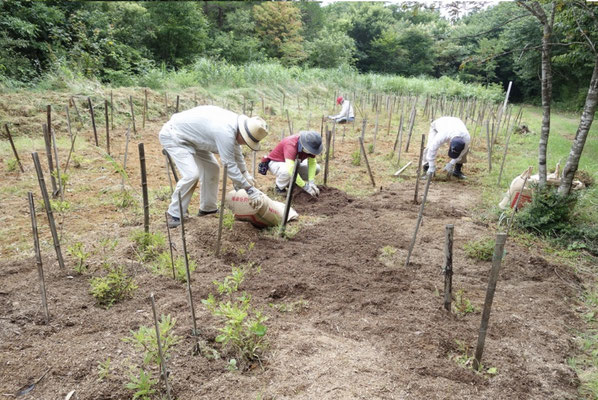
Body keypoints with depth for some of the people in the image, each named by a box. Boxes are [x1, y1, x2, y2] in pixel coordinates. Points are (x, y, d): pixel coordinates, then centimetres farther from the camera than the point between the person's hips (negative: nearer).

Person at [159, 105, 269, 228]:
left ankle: (207, 208, 21)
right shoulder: (225, 132, -35)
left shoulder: (235, 122, -6)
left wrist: (246, 174, 17)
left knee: (212, 168, 9)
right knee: (191, 174, -22)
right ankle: (174, 215, -7)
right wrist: (250, 190, -22)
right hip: (173, 135, -10)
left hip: (190, 137, 10)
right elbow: (230, 166, -29)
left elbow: (236, 151, 12)